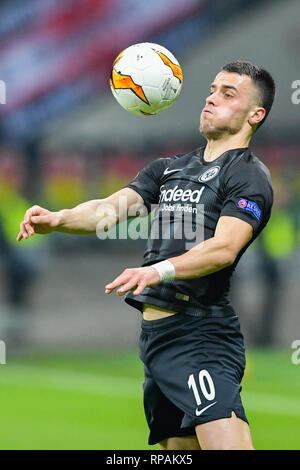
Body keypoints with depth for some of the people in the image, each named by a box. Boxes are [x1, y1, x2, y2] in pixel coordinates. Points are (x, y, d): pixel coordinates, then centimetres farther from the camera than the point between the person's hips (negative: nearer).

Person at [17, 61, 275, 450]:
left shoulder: (250, 175, -3)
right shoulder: (168, 169, 21)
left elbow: (225, 247, -17)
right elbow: (111, 208, 9)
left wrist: (158, 271, -32)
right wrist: (58, 220, -11)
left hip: (201, 334, -8)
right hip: (154, 332, 8)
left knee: (226, 446, -24)